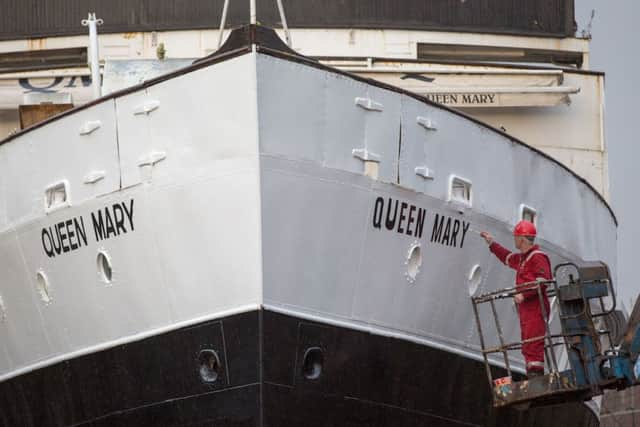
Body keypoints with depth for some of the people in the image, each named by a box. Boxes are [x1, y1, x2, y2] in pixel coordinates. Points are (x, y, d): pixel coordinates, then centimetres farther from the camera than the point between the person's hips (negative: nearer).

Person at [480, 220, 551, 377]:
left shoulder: (537, 257, -10)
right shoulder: (522, 258, 21)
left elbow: (543, 280, -23)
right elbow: (508, 258, 42)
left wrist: (524, 295, -25)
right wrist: (492, 243, 46)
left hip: (536, 309, -10)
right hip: (525, 310, 10)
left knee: (533, 347, -18)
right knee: (527, 347, 11)